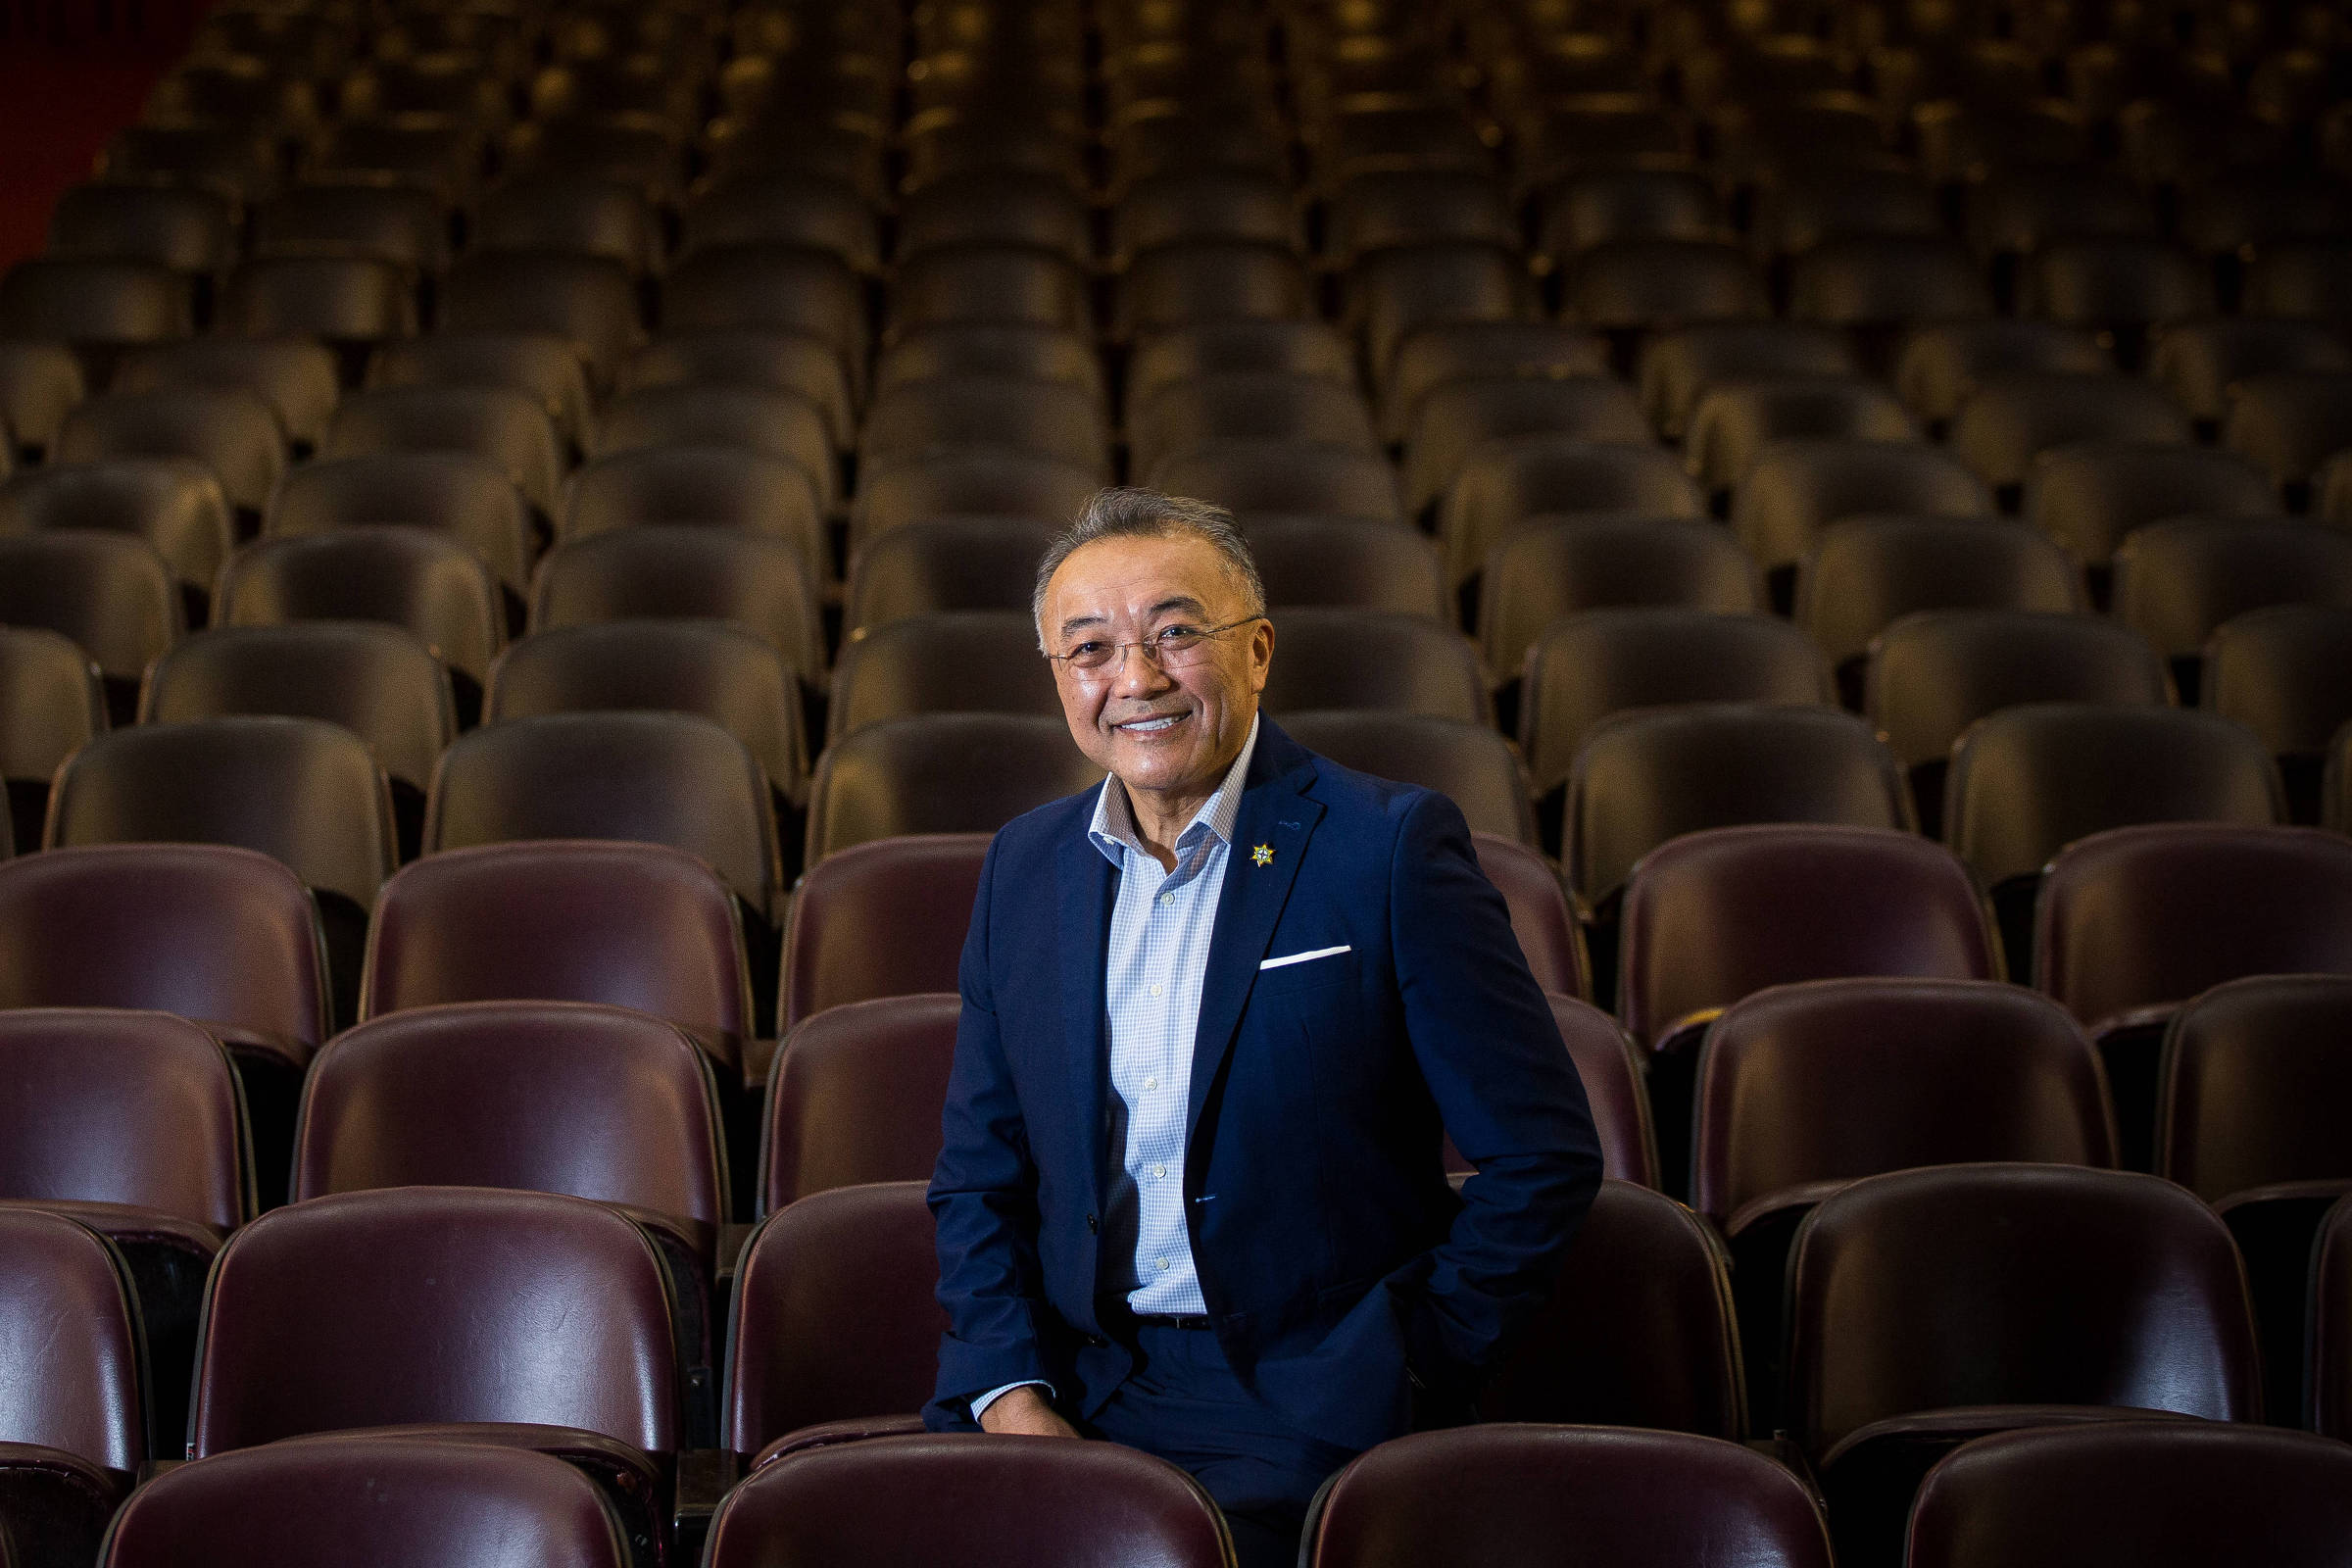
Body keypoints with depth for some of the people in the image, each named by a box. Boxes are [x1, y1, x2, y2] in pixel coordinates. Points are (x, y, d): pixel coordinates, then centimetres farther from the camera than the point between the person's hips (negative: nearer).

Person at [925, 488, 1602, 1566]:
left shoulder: (1390, 850, -5)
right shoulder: (1024, 867, 11)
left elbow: (1544, 1158, -4)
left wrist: (1399, 1379, -7)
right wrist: (1007, 1388, 0)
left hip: (1301, 1405, -4)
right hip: (1065, 1378, 4)